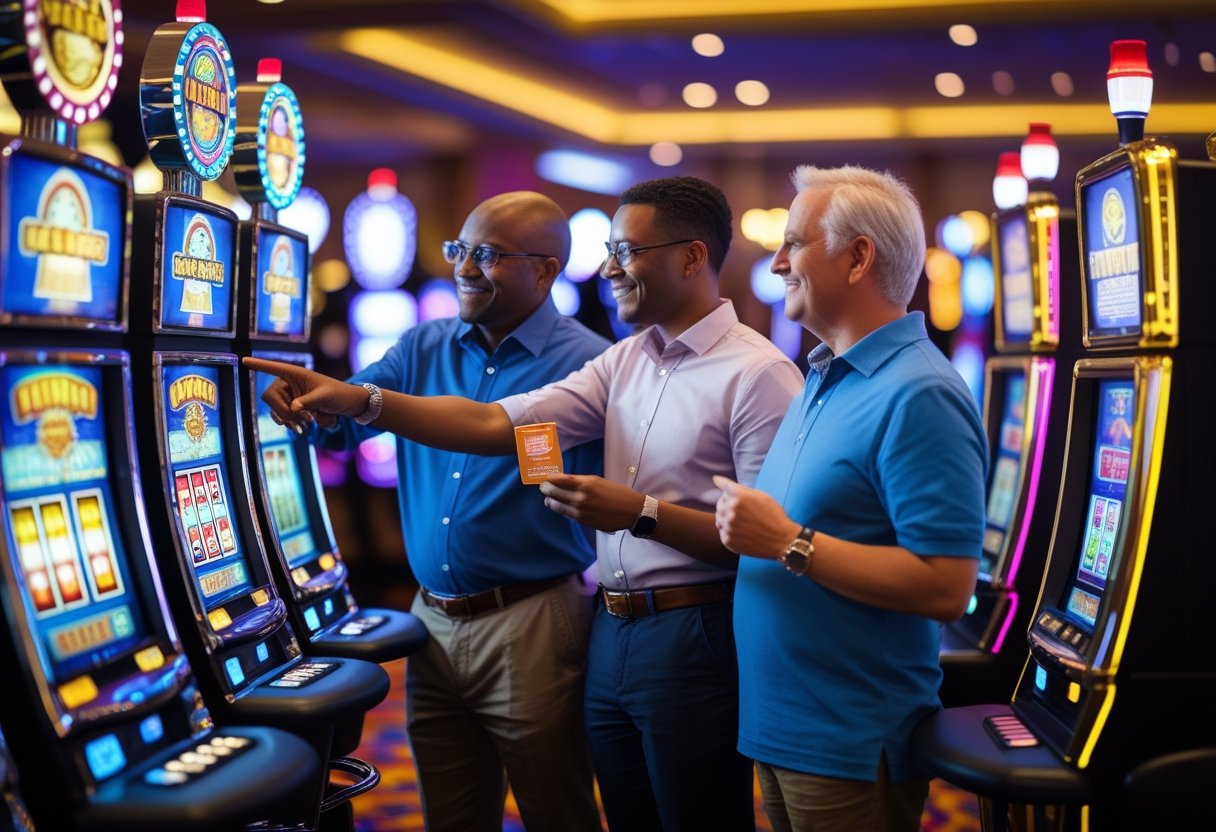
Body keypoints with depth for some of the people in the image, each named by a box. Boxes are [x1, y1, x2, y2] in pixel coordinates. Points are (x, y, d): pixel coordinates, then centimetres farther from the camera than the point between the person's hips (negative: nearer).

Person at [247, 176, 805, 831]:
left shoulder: (759, 375, -13)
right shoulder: (625, 360, 9)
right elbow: (495, 425, 0)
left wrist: (641, 513, -22)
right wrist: (360, 401, -10)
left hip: (694, 639, -7)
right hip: (611, 631, 7)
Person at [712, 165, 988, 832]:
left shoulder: (918, 396, -18)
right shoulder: (825, 381, 11)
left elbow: (945, 588, -25)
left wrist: (789, 543, -22)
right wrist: (750, 526, 4)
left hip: (851, 747, -9)